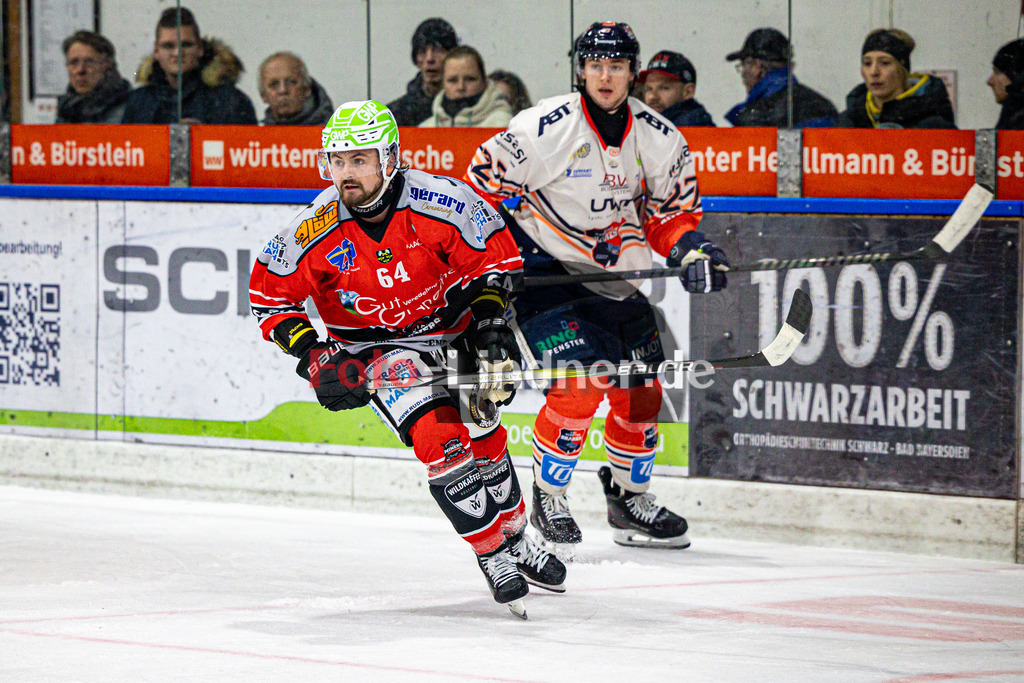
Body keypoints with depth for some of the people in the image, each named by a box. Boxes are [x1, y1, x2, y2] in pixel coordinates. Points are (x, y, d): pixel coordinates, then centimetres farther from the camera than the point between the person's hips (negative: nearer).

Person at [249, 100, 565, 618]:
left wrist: (490, 319, -15)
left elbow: (495, 253, -7)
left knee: (482, 433, 9)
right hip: (375, 350, -2)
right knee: (439, 439, -20)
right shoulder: (316, 230, -23)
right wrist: (312, 356, -19)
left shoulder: (440, 202, -23)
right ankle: (492, 553, -9)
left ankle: (516, 537, 33)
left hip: (451, 329, 2)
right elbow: (269, 293, -10)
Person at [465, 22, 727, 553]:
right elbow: (485, 181, -9)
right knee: (580, 382, -20)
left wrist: (690, 249, -12)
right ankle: (547, 502, -2)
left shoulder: (658, 139, -4)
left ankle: (629, 499, 27)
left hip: (613, 276, 6)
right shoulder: (545, 127, -19)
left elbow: (671, 211, 8)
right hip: (543, 268, -6)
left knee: (640, 390, 5)